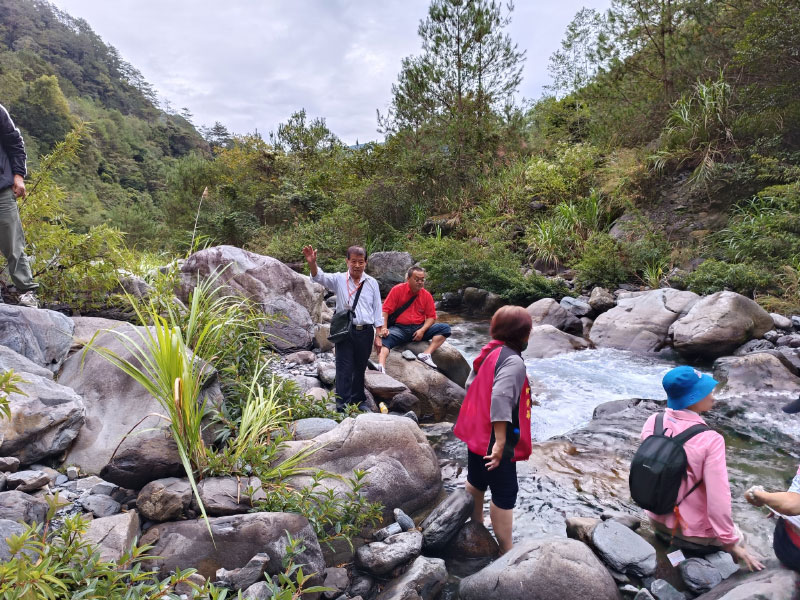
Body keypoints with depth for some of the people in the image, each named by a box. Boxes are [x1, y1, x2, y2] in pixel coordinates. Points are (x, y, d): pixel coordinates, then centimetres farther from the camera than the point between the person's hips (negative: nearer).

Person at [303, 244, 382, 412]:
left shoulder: (372, 283, 5)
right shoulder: (339, 280, 0)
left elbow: (377, 310, 8)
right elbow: (320, 277, -17)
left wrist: (378, 335, 6)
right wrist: (312, 263, -39)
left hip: (365, 332, 2)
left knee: (360, 368, 16)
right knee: (344, 369, -3)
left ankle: (359, 401, 32)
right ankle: (343, 405, 2)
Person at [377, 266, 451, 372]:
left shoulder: (426, 295, 6)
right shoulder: (397, 290, -1)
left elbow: (431, 316, 6)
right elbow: (385, 310, -6)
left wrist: (422, 330, -12)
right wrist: (384, 328, -20)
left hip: (420, 329, 3)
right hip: (399, 329, -3)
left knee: (445, 328, -15)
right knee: (385, 338, -34)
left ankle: (426, 354, -28)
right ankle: (381, 366, -51)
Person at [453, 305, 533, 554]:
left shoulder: (488, 352, 5)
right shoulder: (513, 361, -22)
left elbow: (471, 386, 14)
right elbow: (500, 399, -32)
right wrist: (500, 442, -30)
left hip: (476, 431, 9)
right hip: (493, 438, -9)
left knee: (476, 481, 24)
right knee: (505, 493, 4)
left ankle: (476, 528, 43)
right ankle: (505, 550, 16)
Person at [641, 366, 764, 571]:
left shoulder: (653, 423, -13)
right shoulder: (710, 440, -28)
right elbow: (718, 498, -23)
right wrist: (731, 542, -9)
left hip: (657, 519, 5)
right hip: (693, 530, -5)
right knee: (736, 539, 26)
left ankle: (668, 538, 17)